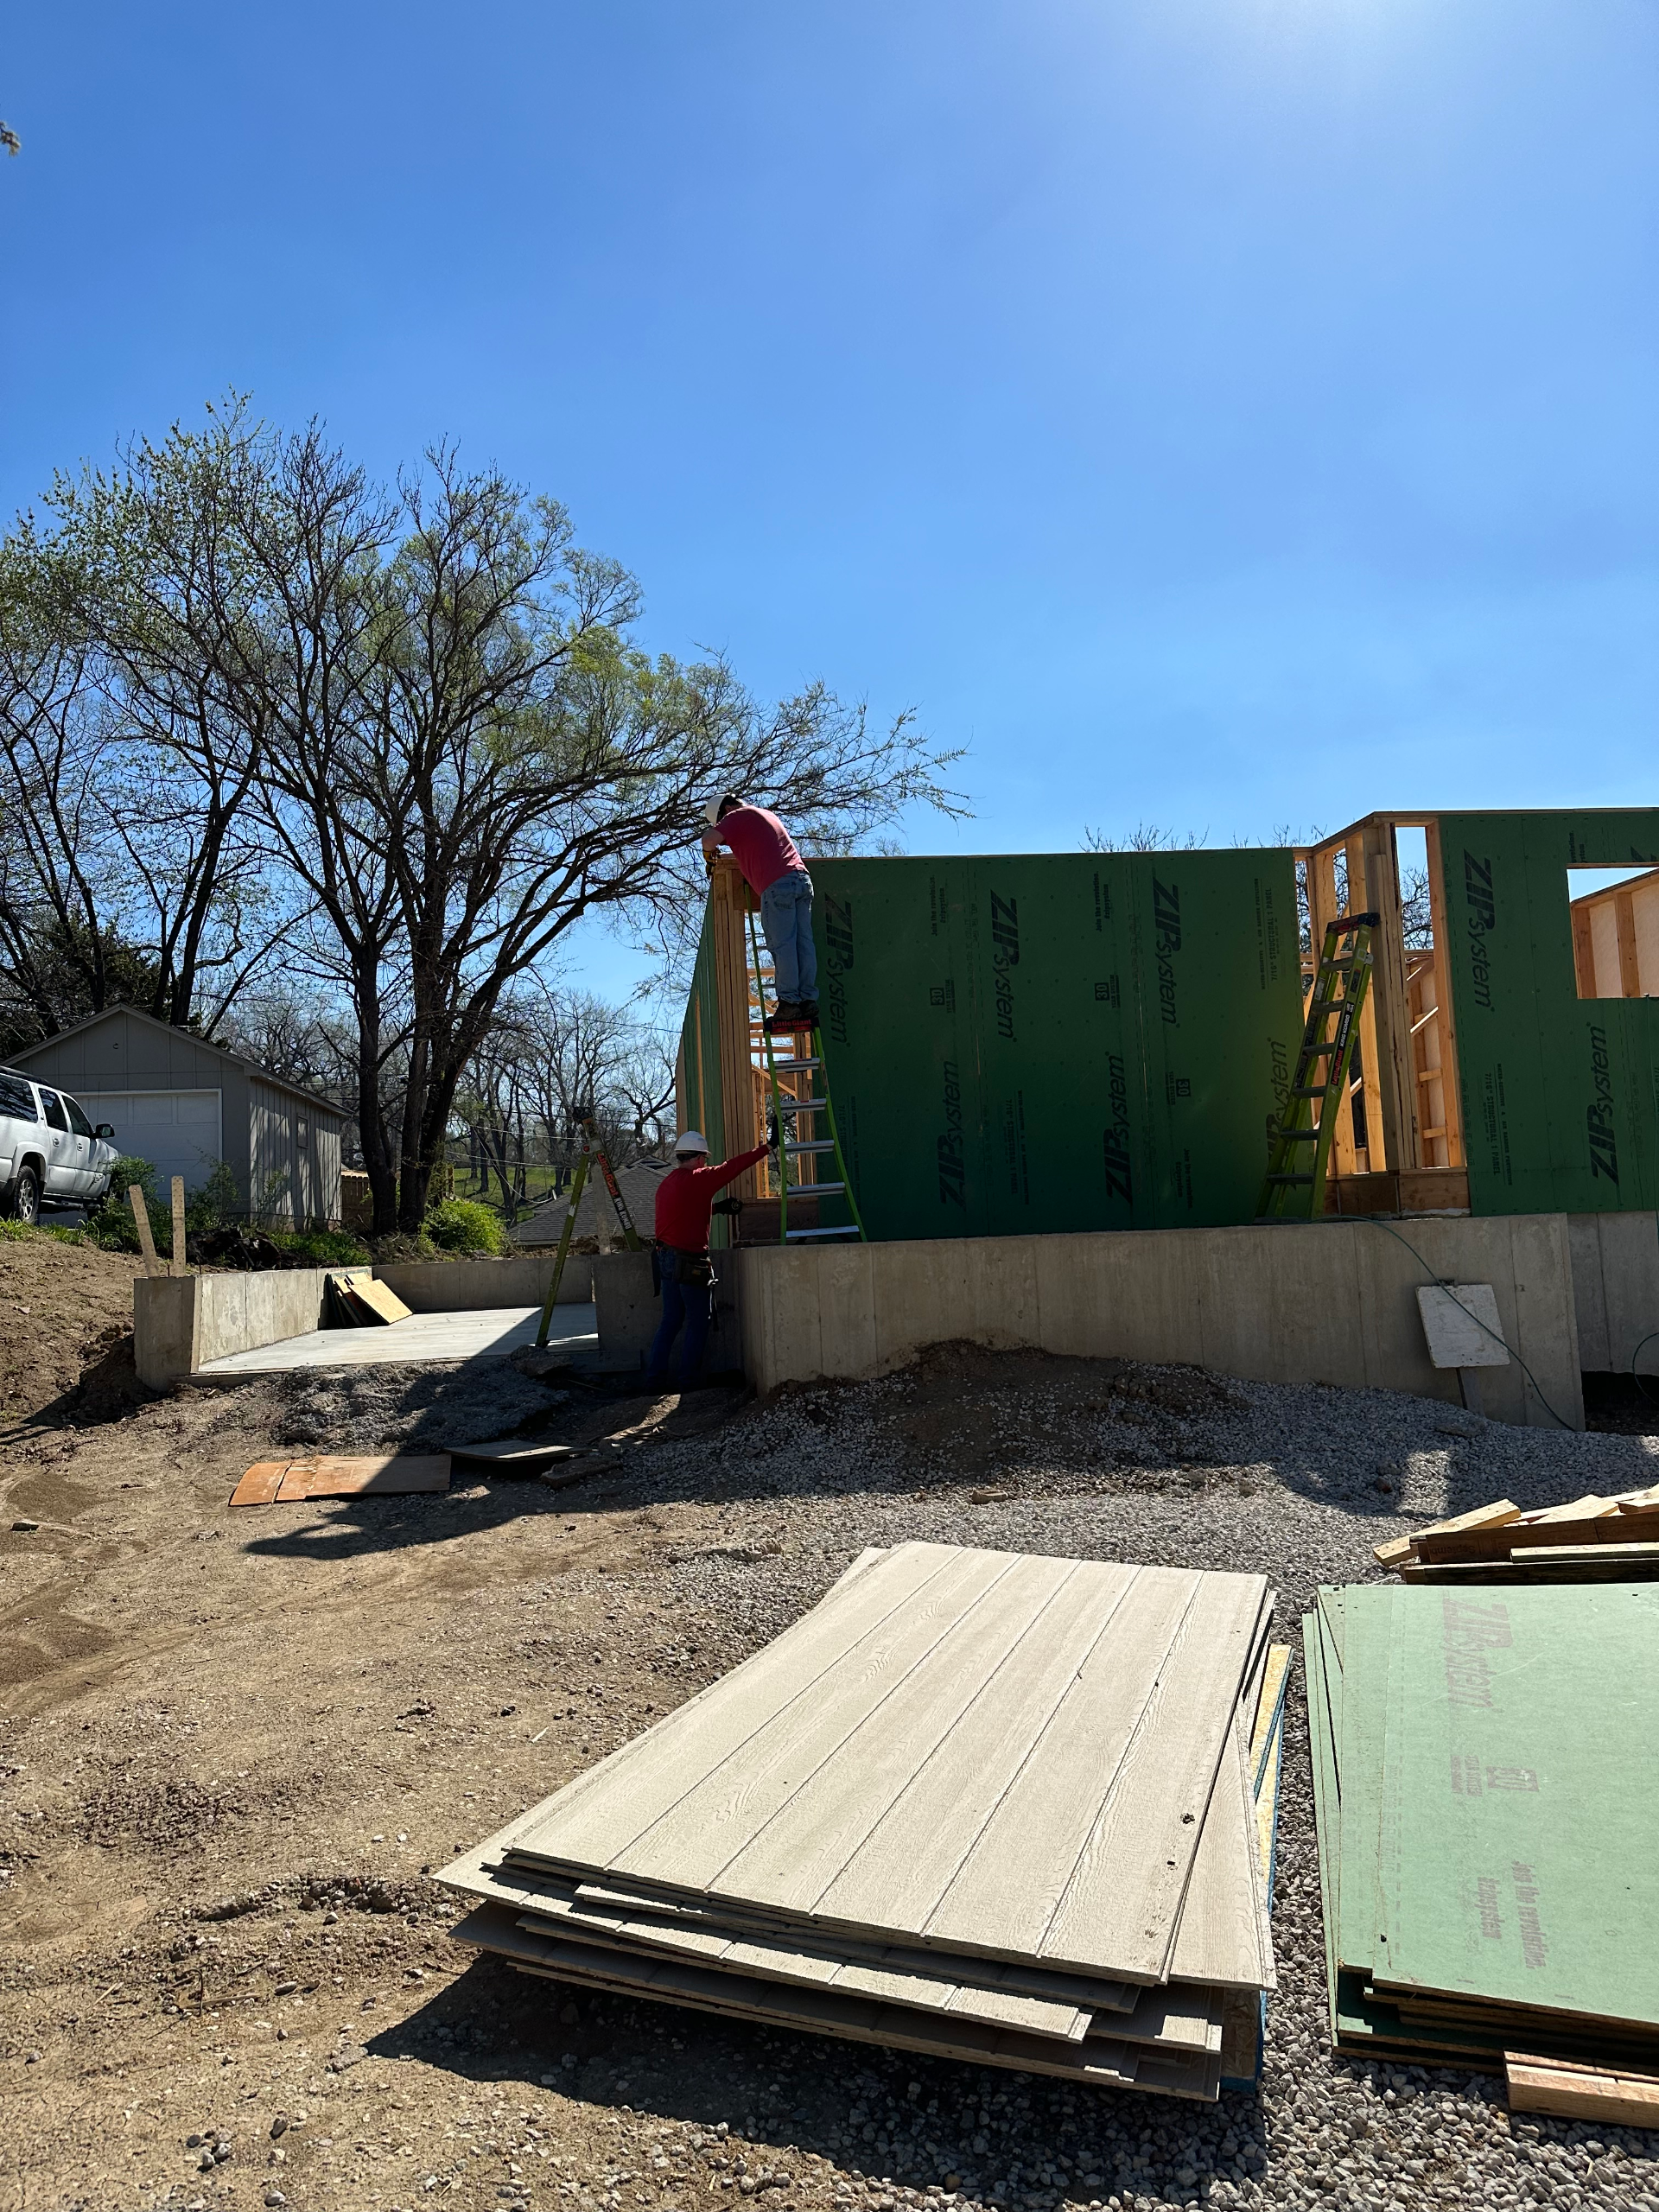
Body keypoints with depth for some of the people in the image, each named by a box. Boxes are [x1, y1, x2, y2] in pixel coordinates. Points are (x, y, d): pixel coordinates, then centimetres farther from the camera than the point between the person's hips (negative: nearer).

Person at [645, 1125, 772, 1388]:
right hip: (690, 1262, -8)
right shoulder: (698, 1179, -13)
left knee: (670, 1320, 15)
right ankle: (688, 1379, 6)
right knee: (697, 1324, 3)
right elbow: (732, 1168, -11)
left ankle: (655, 1374, 16)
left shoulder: (666, 1183, 12)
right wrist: (766, 1147, -4)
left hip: (666, 1258, 8)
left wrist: (717, 1208, 24)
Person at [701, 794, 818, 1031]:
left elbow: (710, 838, -7)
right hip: (802, 879, 8)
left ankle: (789, 1002, -13)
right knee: (804, 943, 2)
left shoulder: (739, 816, 6)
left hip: (777, 885, -8)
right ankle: (809, 1000, -2)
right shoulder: (766, 814, 31)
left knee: (782, 945, -8)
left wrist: (709, 854, 13)